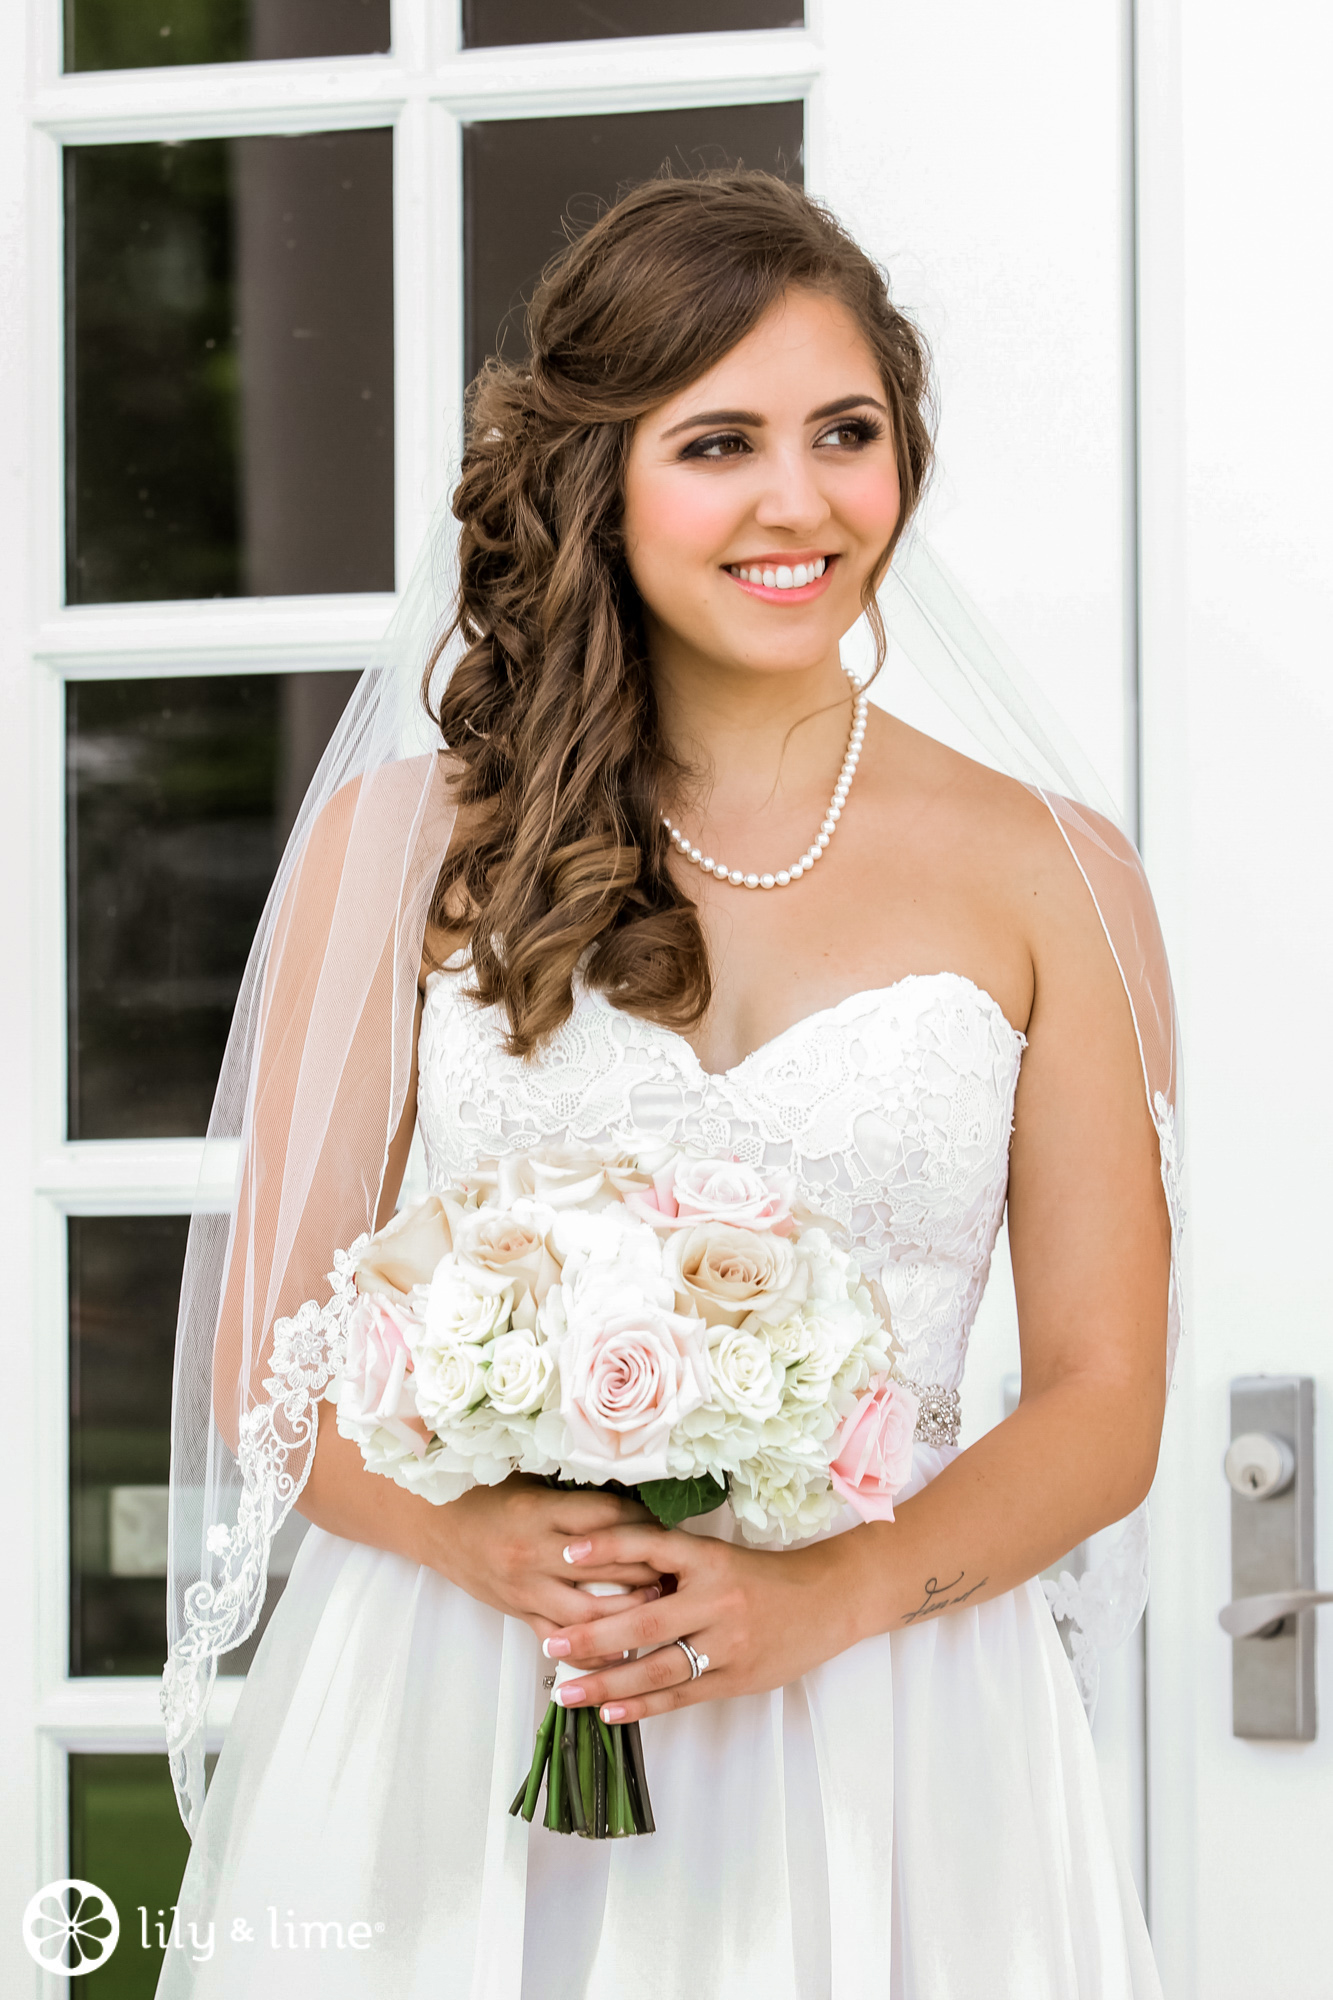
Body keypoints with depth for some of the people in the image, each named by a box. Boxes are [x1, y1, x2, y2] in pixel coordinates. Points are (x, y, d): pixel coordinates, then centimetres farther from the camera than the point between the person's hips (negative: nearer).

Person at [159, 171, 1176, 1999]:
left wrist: (827, 1595, -14)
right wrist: (473, 1534, -16)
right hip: (445, 1735, 0)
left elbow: (1103, 1403, 4)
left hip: (876, 1739, 0)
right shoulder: (403, 846, 5)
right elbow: (274, 1356, 4)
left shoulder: (1049, 880, 5)